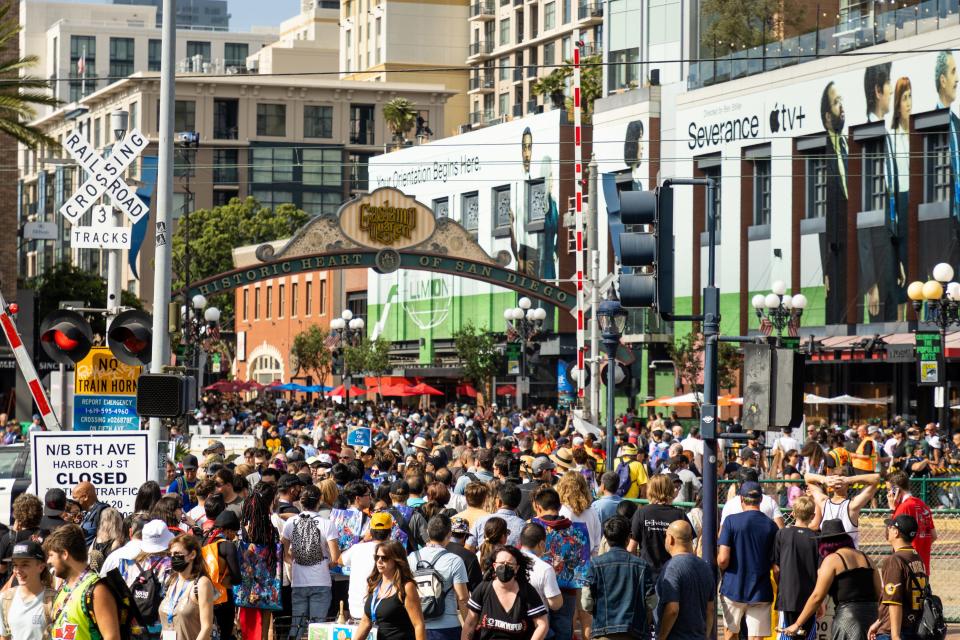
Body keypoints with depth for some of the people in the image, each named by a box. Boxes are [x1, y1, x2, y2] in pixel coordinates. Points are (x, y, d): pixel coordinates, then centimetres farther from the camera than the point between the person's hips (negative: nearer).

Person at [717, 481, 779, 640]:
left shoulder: (731, 521, -8)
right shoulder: (771, 526, 0)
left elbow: (723, 559, -12)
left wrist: (721, 567, 9)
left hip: (733, 588, -1)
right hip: (761, 591, 1)